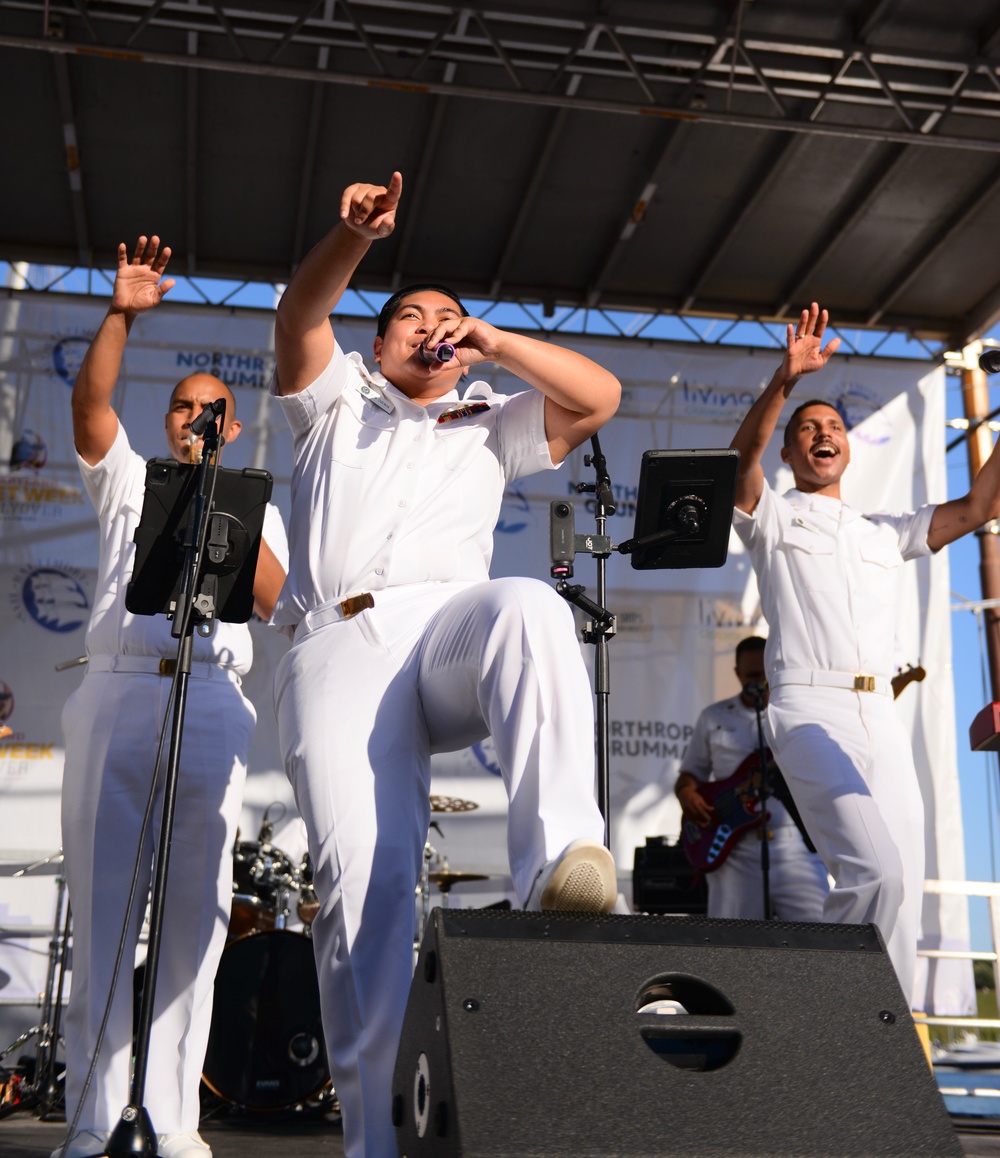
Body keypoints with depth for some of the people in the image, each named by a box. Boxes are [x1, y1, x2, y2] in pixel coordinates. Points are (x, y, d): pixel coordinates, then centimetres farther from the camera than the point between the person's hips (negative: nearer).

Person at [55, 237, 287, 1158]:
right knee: (101, 905, -4)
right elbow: (91, 406, 6)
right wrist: (121, 314, -5)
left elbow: (270, 597, 6)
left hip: (210, 699, 0)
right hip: (115, 693, 0)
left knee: (194, 912, -5)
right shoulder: (131, 483, 23)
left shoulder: (256, 508, 23)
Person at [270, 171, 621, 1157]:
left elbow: (599, 396, 22)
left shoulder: (490, 427, 34)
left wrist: (497, 343, 14)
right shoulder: (337, 401, 31)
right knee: (362, 873, -19)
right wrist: (356, 235, -8)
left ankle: (560, 861, -50)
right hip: (336, 647, -1)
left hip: (448, 625, 1)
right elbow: (300, 313, 12)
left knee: (530, 605, -37)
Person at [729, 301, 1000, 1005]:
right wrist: (786, 381, -21)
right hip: (812, 711, -5)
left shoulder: (885, 535, 28)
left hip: (882, 717, 6)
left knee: (902, 894, -3)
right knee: (875, 871, -23)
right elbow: (744, 455, -7)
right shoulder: (773, 517, 14)